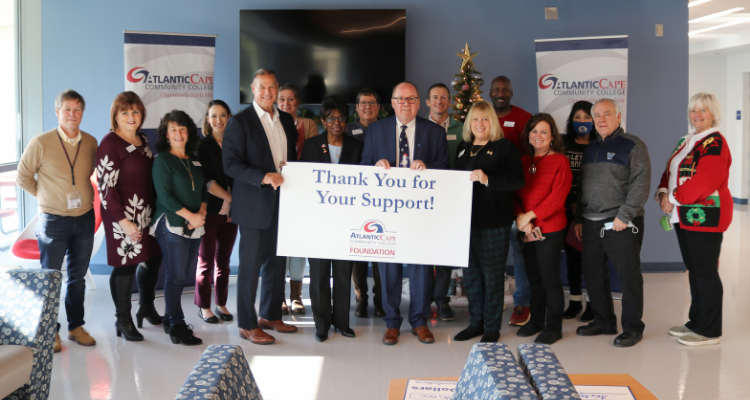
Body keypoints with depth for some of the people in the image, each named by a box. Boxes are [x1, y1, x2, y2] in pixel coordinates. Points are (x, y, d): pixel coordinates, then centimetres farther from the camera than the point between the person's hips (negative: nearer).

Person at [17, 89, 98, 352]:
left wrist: (83, 194, 7)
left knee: (78, 276, 13)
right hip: (54, 221, -3)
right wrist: (46, 197, 0)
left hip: (84, 219, 3)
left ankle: (76, 327, 24)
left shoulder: (91, 142, 0)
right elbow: (23, 177, -1)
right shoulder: (41, 143, -10)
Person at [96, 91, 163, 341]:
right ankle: (123, 320, 17)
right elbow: (106, 187, -15)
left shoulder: (142, 140, 11)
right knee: (125, 265, 1)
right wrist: (123, 221, -18)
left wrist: (156, 208, 14)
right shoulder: (110, 143, -12)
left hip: (147, 212, 8)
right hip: (124, 215, -7)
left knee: (153, 258, 14)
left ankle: (147, 308, 35)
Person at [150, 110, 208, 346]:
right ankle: (177, 327, 2)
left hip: (194, 226, 6)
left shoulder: (195, 160, 14)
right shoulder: (162, 160, -4)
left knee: (182, 273, 9)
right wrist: (190, 215, -14)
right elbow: (164, 196, -11)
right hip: (171, 225, -6)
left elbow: (203, 190, 14)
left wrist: (201, 213, -4)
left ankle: (171, 318, 23)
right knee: (176, 275, -4)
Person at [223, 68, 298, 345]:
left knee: (277, 262, 14)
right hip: (254, 205, -6)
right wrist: (263, 177, -24)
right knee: (251, 265, 1)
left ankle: (270, 315, 29)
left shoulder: (286, 121, 12)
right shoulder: (240, 122, -7)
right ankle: (248, 325, 12)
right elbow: (230, 164, -13)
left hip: (282, 202, 6)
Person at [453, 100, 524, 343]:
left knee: (492, 275, 2)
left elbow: (518, 180, -13)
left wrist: (487, 180, -24)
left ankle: (492, 327, 14)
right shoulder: (463, 148, 14)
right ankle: (475, 323, 26)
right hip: (466, 221, 6)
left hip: (494, 223, -6)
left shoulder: (504, 147, -4)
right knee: (470, 275, 12)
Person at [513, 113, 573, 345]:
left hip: (550, 229, -5)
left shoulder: (560, 161, -5)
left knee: (550, 277, -1)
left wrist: (530, 216, -15)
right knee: (533, 276, 14)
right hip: (527, 230, 5)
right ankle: (536, 320, 27)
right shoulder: (524, 161, 11)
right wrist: (521, 219, -9)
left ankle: (554, 327, 11)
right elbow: (516, 193, 7)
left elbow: (557, 198, -13)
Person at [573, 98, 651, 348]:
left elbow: (641, 184, -13)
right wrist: (579, 219, 16)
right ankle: (604, 322, 26)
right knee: (593, 274, 11)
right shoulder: (590, 149, 17)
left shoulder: (632, 146, -4)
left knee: (629, 276, 0)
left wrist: (624, 215, -18)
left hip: (622, 225, -7)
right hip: (591, 224, 7)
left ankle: (633, 328, 12)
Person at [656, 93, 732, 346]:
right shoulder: (687, 141, 16)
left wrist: (674, 199, -16)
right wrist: (663, 194, -4)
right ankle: (696, 322, 26)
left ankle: (709, 332, 6)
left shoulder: (715, 143, -12)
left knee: (705, 272, -3)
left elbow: (704, 182, -23)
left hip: (705, 216, -9)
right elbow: (670, 172, 15)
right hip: (684, 216, 9)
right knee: (694, 270, 15)